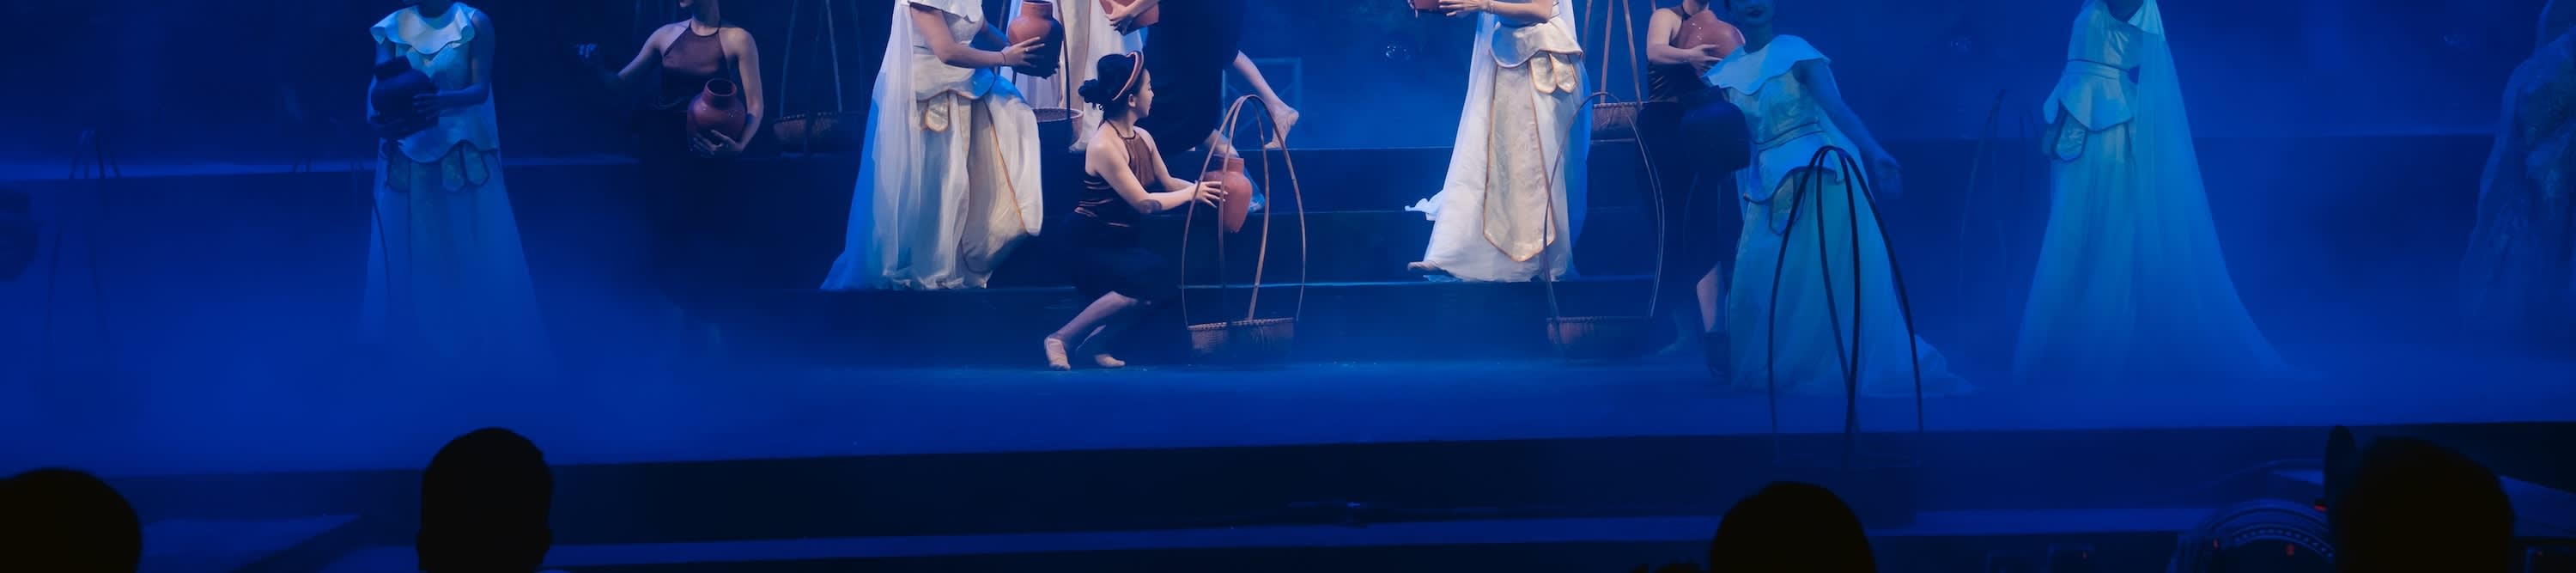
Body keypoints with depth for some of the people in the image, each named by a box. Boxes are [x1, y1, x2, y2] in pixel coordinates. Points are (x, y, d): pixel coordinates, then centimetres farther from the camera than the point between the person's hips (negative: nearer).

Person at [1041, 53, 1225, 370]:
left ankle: (1096, 341, -1)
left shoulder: (1144, 138, 6)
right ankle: (1062, 338, -14)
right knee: (1148, 283, -25)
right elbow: (1144, 202, -21)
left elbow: (1167, 182, 17)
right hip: (1087, 243, -8)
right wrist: (1192, 193, -11)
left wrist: (1202, 188, -1)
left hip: (1121, 239, 8)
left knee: (1166, 280, -13)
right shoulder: (1103, 146, -22)